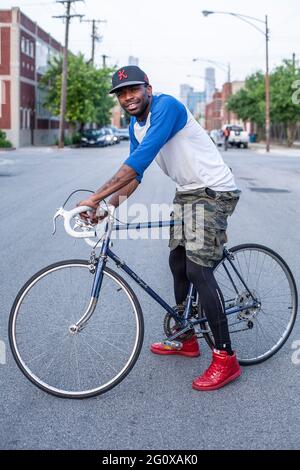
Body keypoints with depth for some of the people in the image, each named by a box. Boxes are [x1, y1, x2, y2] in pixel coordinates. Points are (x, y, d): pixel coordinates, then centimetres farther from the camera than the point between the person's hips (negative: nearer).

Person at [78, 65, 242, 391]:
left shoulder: (166, 106, -21)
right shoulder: (135, 126, 8)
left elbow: (141, 159, -31)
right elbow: (134, 174, 8)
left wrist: (96, 197, -34)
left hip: (213, 191, -10)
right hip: (186, 192, 10)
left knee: (198, 269, -16)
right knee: (178, 262, 13)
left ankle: (225, 358, -9)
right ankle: (186, 339, 28)